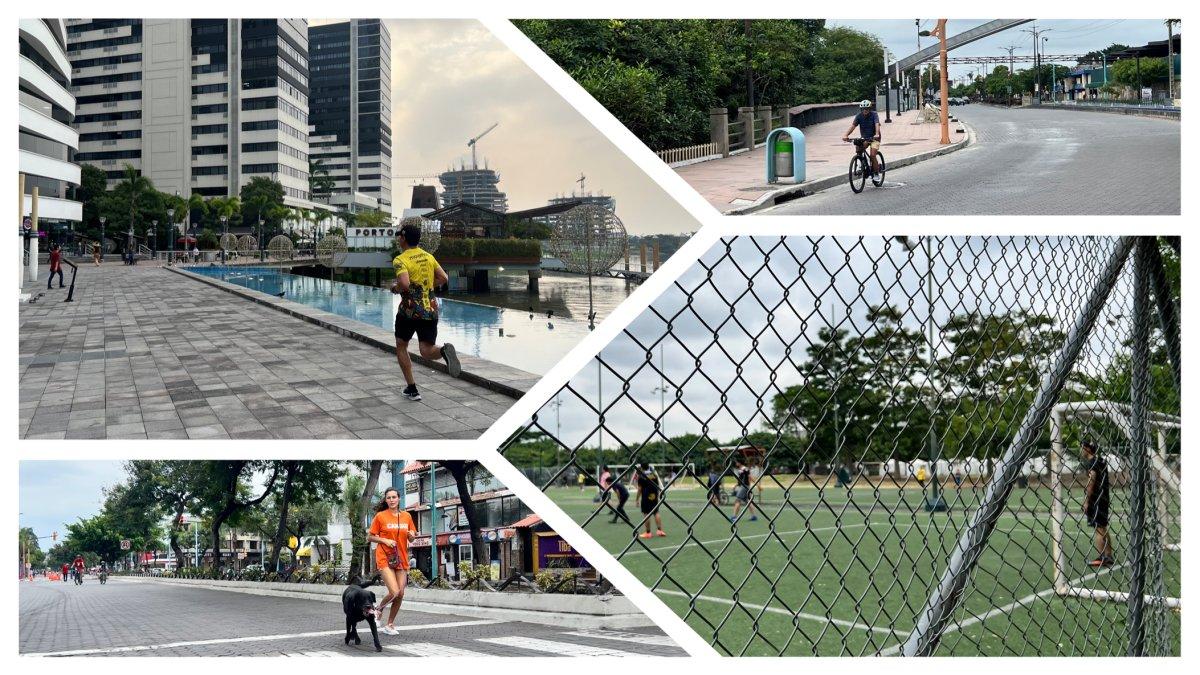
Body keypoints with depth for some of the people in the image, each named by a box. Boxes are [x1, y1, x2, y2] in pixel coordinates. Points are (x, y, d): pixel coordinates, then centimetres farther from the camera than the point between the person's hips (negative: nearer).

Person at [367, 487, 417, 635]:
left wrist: (411, 536, -6)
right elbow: (370, 537, 0)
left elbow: (411, 538, 17)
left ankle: (390, 625, 17)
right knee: (394, 592, -17)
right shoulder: (380, 516, -4)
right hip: (385, 558, -5)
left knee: (400, 594, 2)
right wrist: (385, 540, -15)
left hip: (401, 559, 5)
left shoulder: (406, 516, 7)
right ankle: (378, 610, 13)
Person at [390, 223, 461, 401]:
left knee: (401, 346, 17)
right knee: (426, 351, 2)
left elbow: (404, 284, -25)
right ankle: (444, 350, -34)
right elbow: (443, 278, 10)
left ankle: (412, 389, 14)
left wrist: (395, 288, -4)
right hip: (430, 310, 4)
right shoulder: (428, 257, 10)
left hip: (409, 310, -4)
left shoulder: (400, 260, -10)